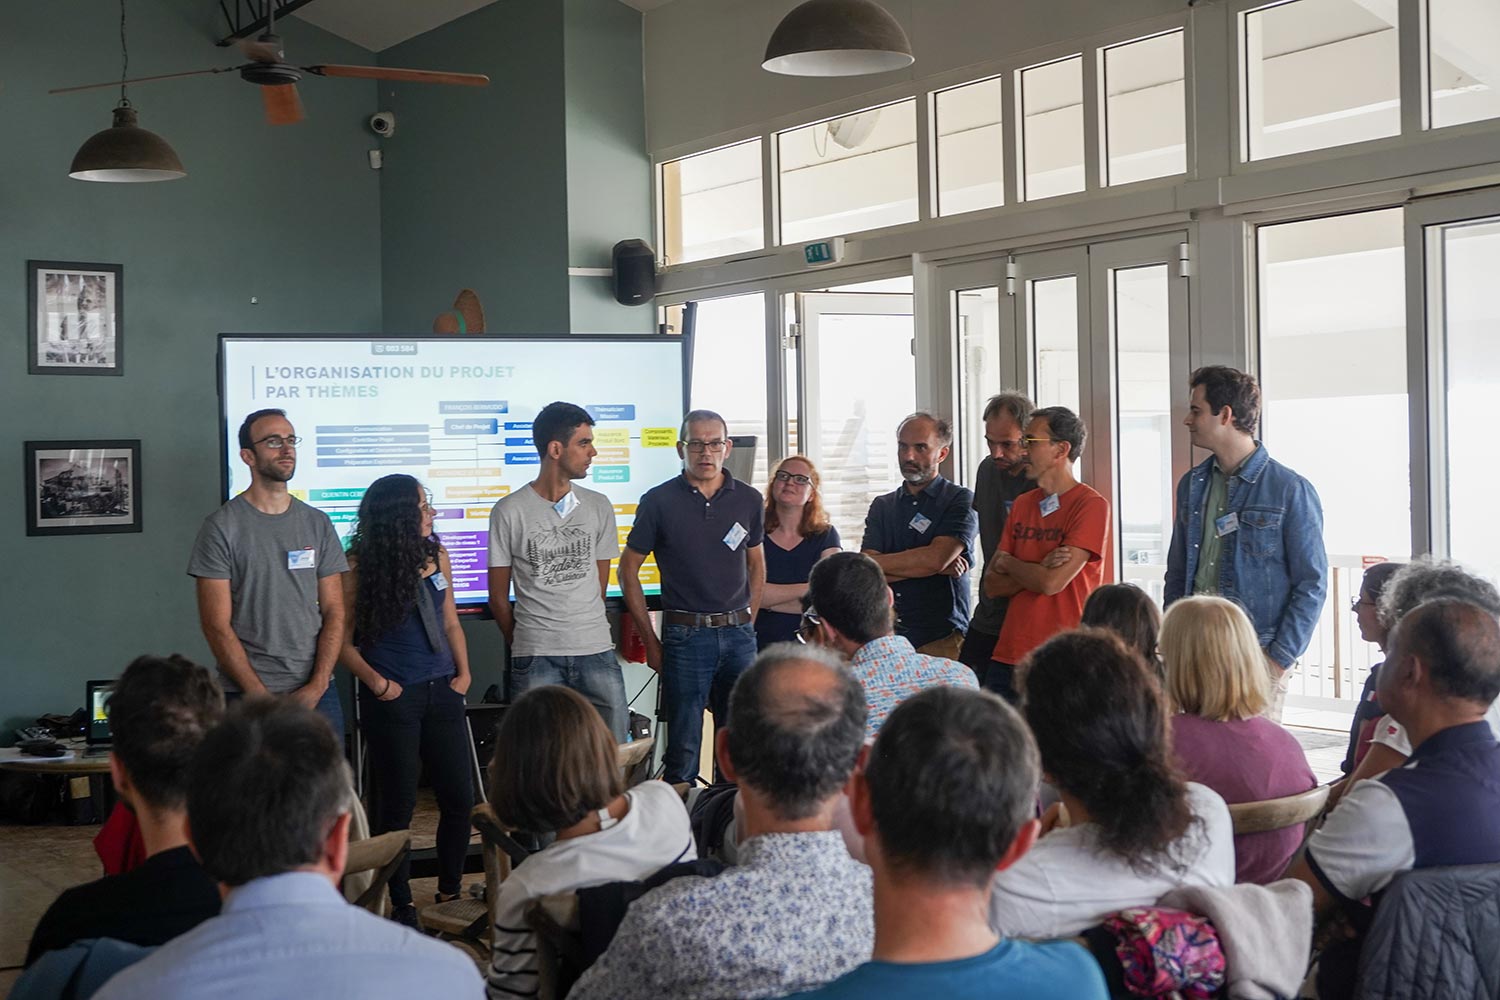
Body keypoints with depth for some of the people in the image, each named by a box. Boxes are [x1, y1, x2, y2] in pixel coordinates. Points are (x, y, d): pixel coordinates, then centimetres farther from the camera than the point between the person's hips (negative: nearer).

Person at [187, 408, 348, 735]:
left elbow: (334, 613, 7)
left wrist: (316, 687, -7)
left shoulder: (318, 524, 9)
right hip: (247, 696, -3)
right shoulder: (221, 527, -2)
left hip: (317, 693, 3)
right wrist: (261, 697, -12)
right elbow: (217, 626, -6)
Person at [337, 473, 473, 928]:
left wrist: (463, 673, 5)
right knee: (397, 805, 3)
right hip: (393, 698, -5)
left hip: (441, 692, 5)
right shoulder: (361, 566, -8)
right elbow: (343, 639, -4)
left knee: (460, 797, 6)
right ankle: (402, 905, 15)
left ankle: (451, 892, 22)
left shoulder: (436, 555, 7)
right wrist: (375, 682, -14)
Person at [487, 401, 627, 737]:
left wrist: (583, 631, 11)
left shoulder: (599, 506, 11)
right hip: (536, 659, -3)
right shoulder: (509, 512, -1)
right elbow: (498, 597, 6)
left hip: (596, 650, 3)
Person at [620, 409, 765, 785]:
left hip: (739, 636, 3)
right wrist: (651, 641, -1)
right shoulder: (659, 501, -2)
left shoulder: (748, 500, 7)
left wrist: (746, 623, 9)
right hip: (685, 636, -3)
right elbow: (628, 570, 2)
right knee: (683, 747, -1)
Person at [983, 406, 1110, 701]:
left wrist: (1009, 563, 1)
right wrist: (1040, 569, -10)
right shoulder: (1022, 505, 13)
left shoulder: (1092, 505, -9)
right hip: (1007, 657, 6)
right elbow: (992, 585, 7)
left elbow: (1052, 583, -17)